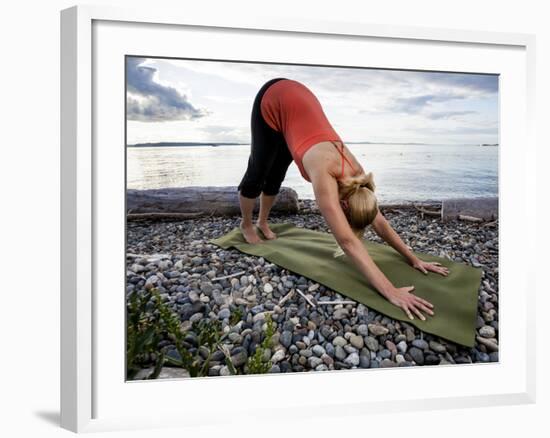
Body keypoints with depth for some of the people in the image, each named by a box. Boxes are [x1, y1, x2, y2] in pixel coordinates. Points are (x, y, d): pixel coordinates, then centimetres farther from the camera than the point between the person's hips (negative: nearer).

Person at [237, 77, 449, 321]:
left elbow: (380, 223, -7)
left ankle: (262, 222, 39)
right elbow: (348, 242, -44)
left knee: (276, 175, 16)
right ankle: (246, 224, 32)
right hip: (273, 101, -5)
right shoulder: (325, 177, -37)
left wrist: (414, 259, -8)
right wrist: (390, 292, -45)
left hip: (299, 100, 5)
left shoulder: (355, 173, -18)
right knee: (258, 173, 8)